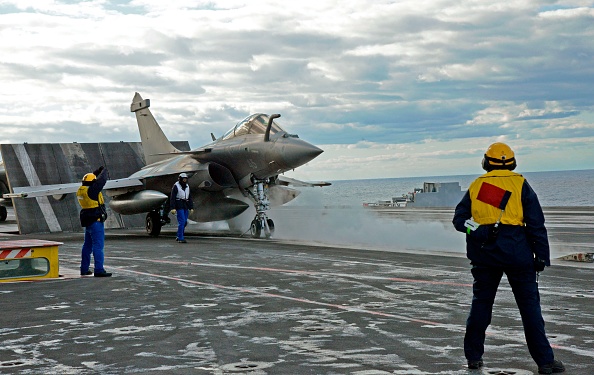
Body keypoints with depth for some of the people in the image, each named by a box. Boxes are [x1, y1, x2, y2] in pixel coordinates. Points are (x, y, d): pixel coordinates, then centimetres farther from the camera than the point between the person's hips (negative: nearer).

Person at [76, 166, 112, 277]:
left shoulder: (81, 190, 8)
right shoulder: (91, 190, -17)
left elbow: (90, 180, 26)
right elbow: (101, 180, -12)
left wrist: (98, 171, 23)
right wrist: (104, 171, 7)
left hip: (88, 222, 9)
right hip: (96, 221, -9)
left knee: (87, 245, 17)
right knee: (98, 245, -9)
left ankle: (84, 269, 24)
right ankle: (99, 270, -12)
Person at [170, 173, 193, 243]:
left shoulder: (187, 186, 11)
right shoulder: (176, 186, -8)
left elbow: (189, 198, 14)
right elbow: (172, 198, -11)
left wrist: (191, 208, 8)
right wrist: (173, 208, -19)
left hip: (185, 206, 7)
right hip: (179, 206, -7)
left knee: (184, 222, 7)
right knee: (181, 222, -13)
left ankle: (178, 237, 21)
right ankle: (181, 238, -10)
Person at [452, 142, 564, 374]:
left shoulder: (475, 186, 8)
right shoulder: (520, 184, 0)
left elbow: (459, 220, 4)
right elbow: (536, 223, -3)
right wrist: (542, 256, -1)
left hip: (484, 252, 3)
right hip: (516, 251, -2)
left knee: (481, 302, 13)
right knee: (529, 304, 2)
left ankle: (473, 356, 17)